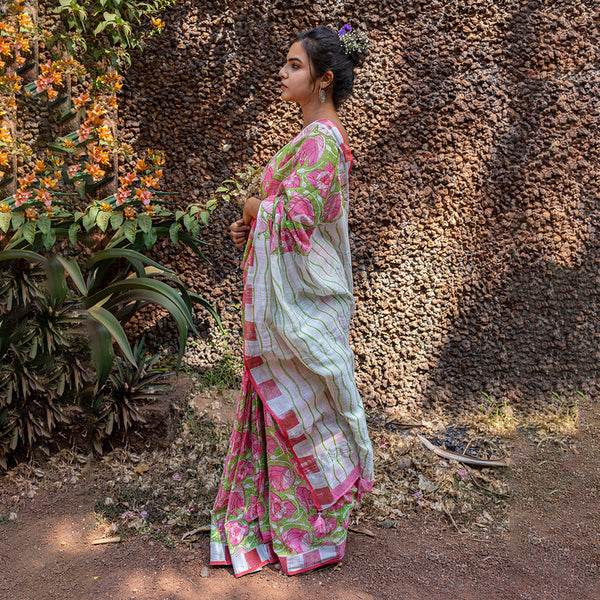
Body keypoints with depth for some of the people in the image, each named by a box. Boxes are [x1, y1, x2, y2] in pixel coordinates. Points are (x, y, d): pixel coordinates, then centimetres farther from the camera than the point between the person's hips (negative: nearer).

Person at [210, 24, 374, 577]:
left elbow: (296, 218, -27)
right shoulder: (318, 135, 13)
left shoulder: (321, 139, -18)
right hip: (283, 289, 10)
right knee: (284, 402, 18)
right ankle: (281, 515, 35)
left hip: (301, 296, -10)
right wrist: (253, 223, 7)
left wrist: (254, 207, -7)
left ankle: (314, 531, 22)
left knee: (301, 406, 4)